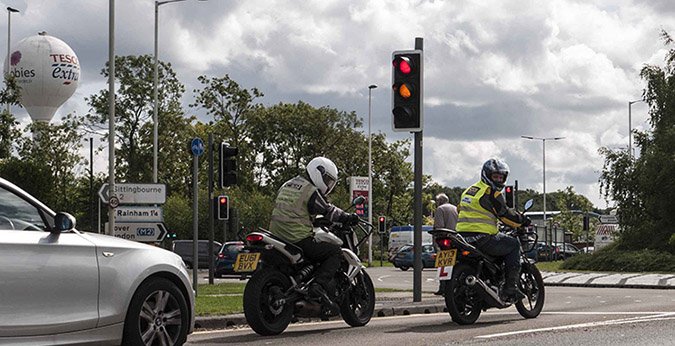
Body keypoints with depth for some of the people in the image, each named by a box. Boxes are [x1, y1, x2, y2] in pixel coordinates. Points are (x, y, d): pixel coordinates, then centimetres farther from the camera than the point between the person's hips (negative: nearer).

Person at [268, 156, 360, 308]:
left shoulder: (286, 186, 19)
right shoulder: (310, 191, -8)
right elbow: (328, 211, -5)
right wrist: (348, 218, 9)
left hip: (278, 238, 9)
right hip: (299, 240, -9)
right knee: (335, 251, -3)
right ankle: (318, 285, -19)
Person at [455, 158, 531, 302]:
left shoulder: (469, 190, 21)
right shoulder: (491, 192, -8)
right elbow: (504, 214, -9)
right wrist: (522, 220, 6)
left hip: (462, 235, 9)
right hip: (481, 238, -9)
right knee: (513, 245, 5)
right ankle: (510, 287, -4)